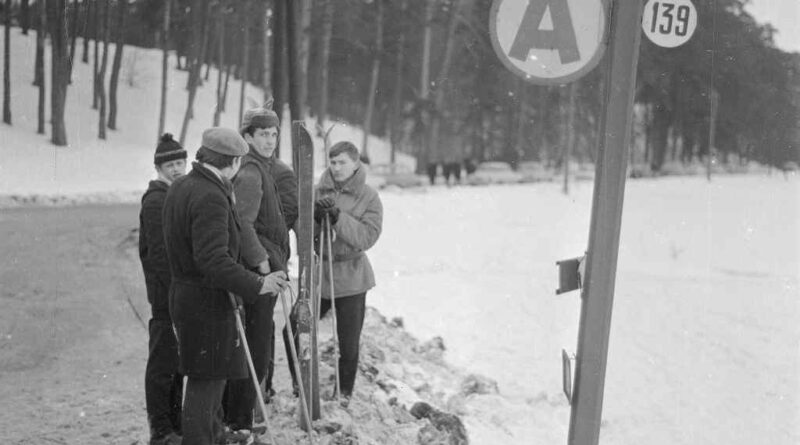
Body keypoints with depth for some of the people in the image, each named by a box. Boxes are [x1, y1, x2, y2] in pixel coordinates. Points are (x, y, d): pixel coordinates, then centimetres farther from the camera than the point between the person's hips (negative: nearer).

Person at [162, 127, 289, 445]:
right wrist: (256, 284, -25)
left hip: (185, 295, 10)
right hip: (208, 301, -10)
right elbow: (213, 260, -29)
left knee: (211, 378, 23)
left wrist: (227, 193, 14)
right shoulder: (210, 198, -23)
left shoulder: (180, 187, 9)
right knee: (205, 382, -2)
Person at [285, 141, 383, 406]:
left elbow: (367, 238, -15)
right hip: (318, 273, 3)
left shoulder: (368, 197, -5)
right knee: (293, 331, 1)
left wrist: (338, 216, -25)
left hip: (350, 277, -3)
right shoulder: (318, 191, 1)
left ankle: (344, 392, 27)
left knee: (349, 343, 5)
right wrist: (315, 215, -19)